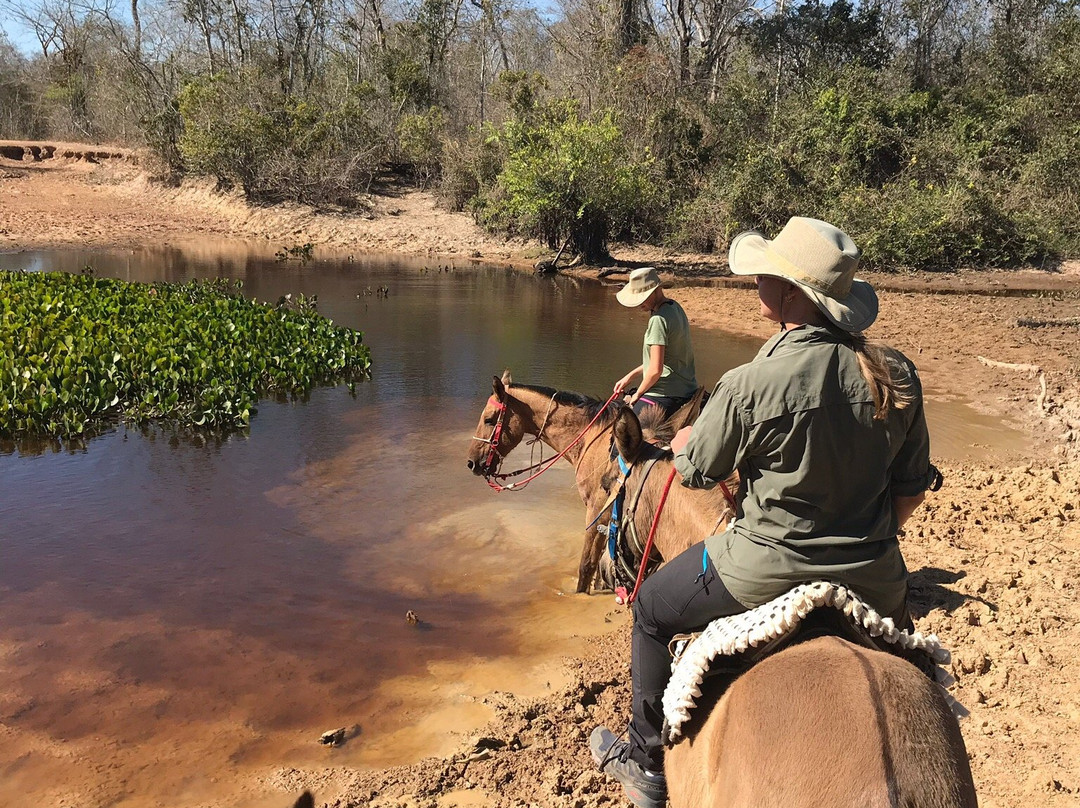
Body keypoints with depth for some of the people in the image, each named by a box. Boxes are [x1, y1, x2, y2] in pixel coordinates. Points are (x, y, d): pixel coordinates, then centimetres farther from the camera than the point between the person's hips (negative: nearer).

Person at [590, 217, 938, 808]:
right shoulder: (897, 375, -7)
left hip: (762, 573, -4)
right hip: (873, 578, 5)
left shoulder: (750, 387, -22)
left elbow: (696, 471, -7)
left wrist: (683, 443, 17)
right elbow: (912, 486, 4)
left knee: (652, 609, 22)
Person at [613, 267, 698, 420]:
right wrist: (631, 376, 20)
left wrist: (638, 393, -6)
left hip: (664, 395, -10)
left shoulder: (658, 319, -19)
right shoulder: (674, 307, 12)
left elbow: (656, 369, -22)